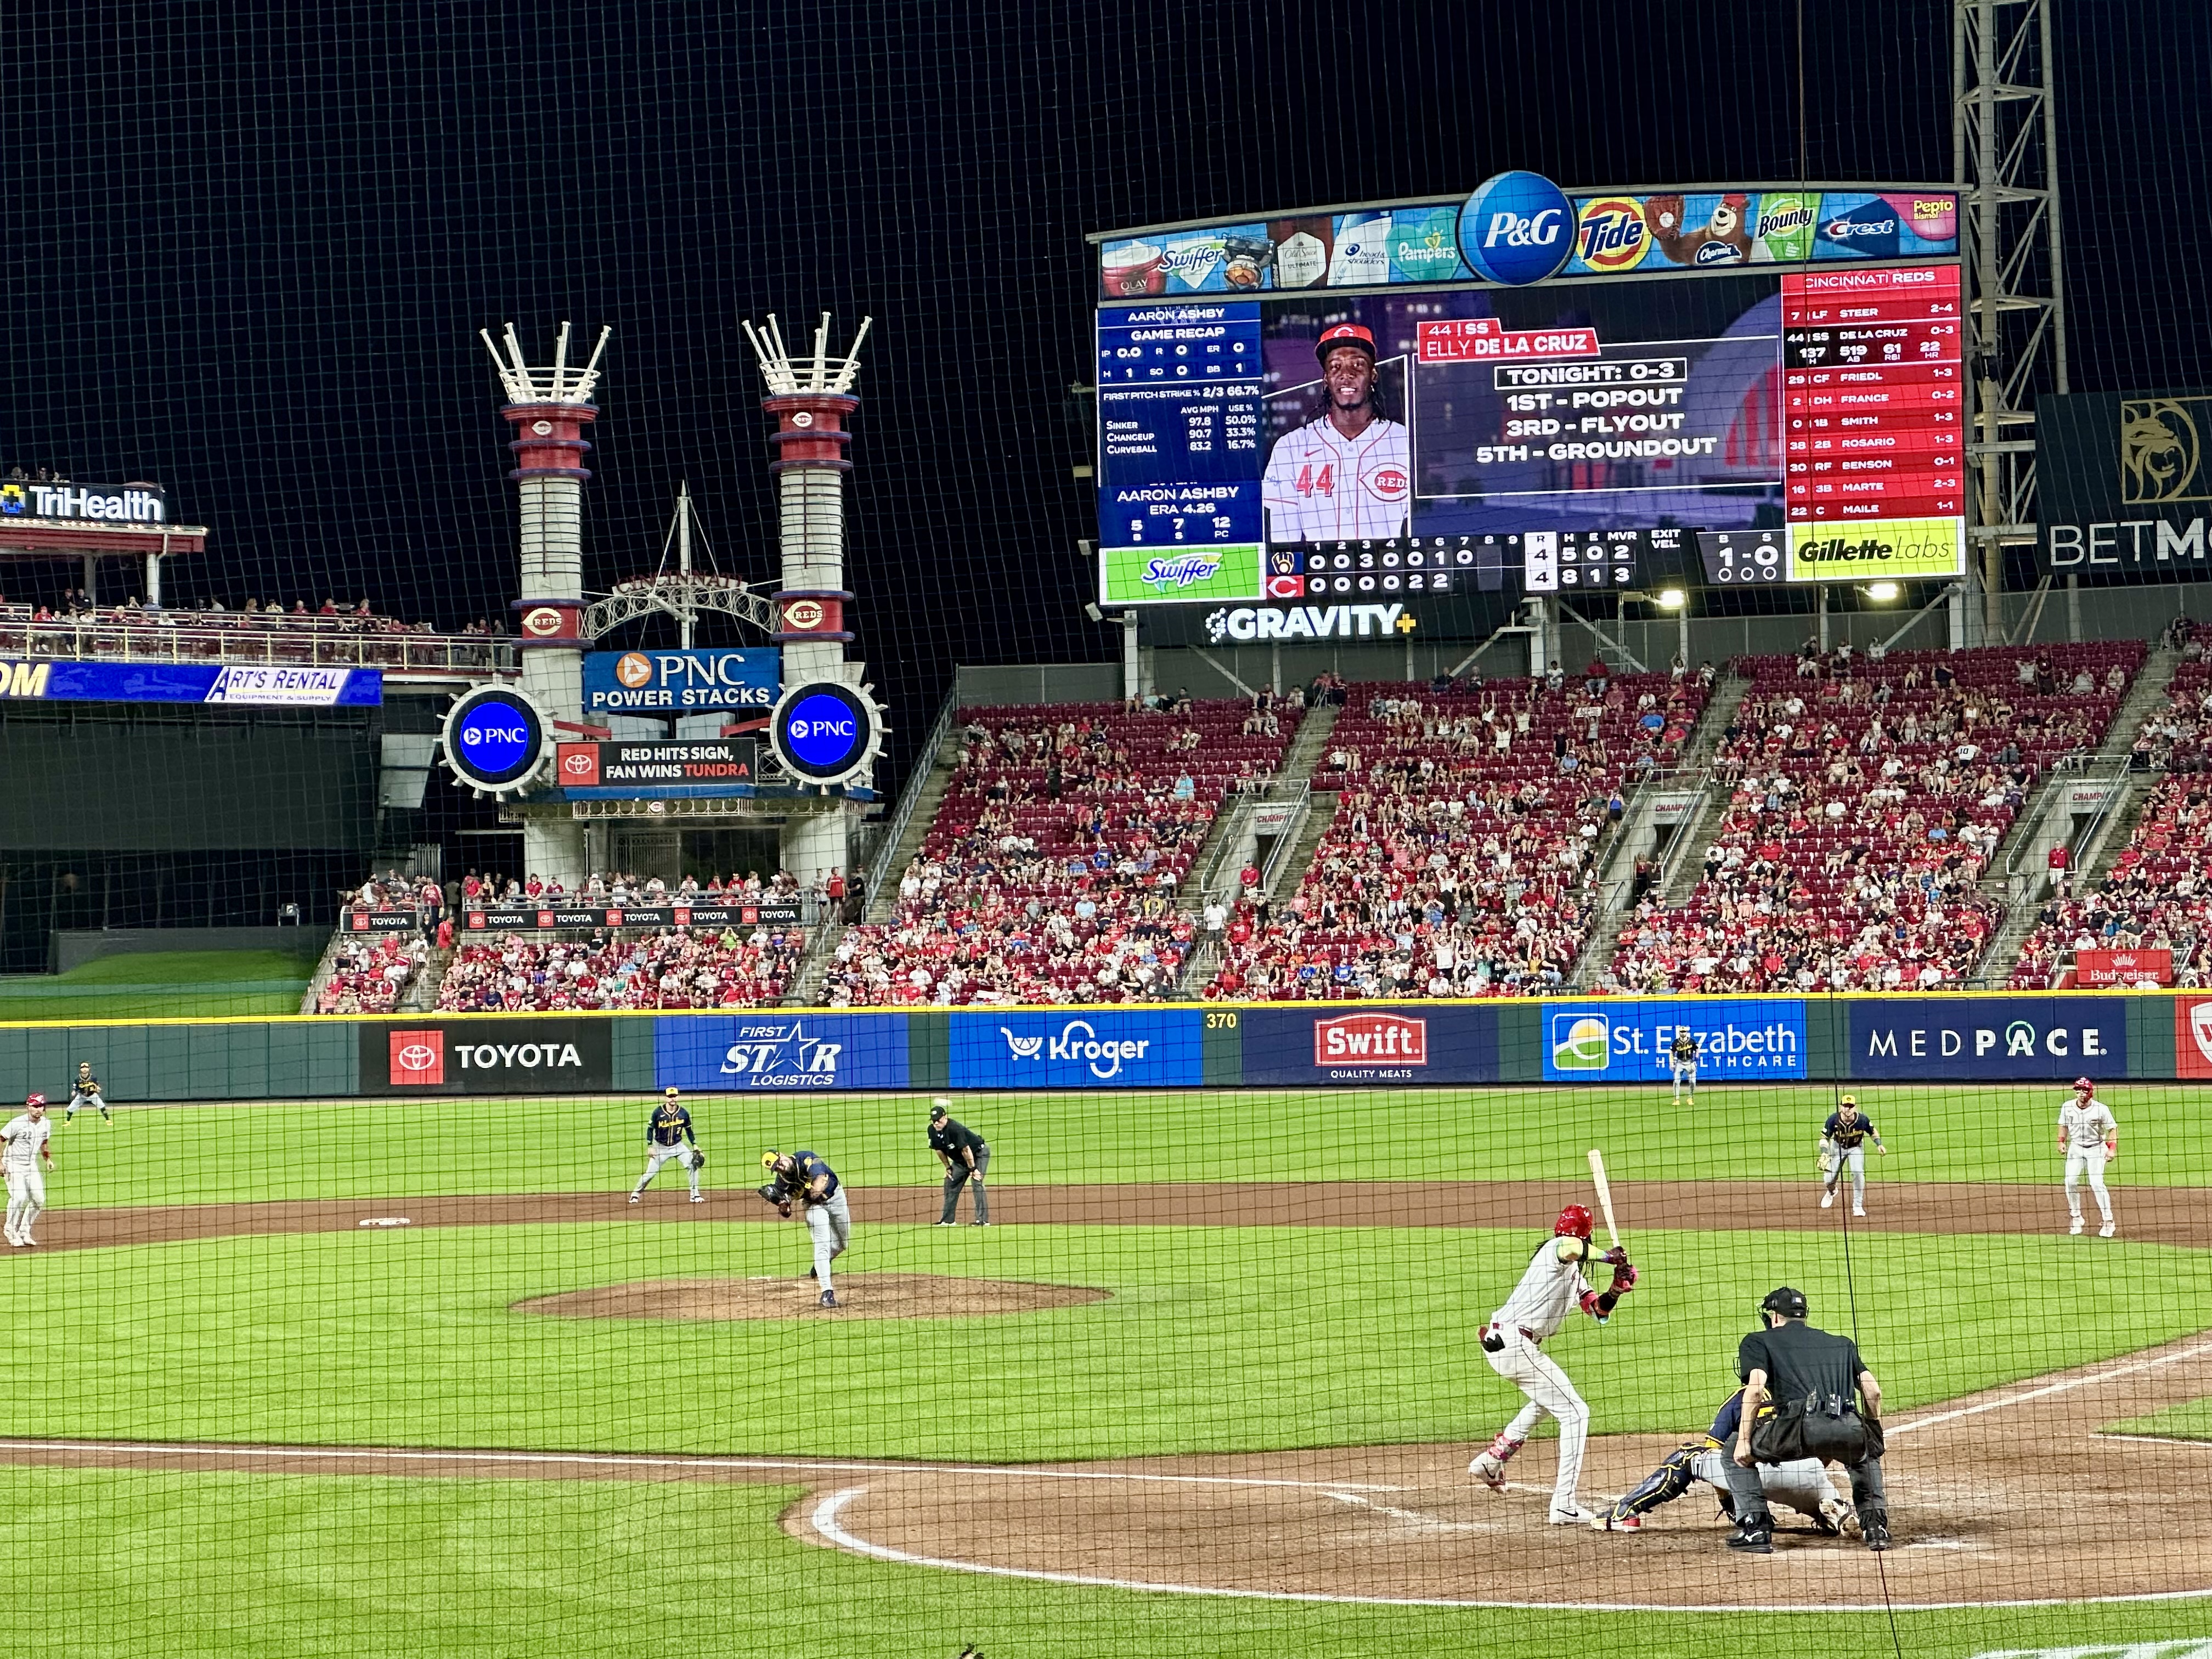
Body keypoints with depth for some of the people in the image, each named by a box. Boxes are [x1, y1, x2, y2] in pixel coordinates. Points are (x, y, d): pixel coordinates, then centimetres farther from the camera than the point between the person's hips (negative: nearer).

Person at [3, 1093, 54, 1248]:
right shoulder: (17, 1123, -19)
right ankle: (12, 1232, -4)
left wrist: (48, 1159, 5)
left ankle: (24, 1232, 18)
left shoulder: (46, 1124, 1)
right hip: (14, 1165, -7)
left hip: (31, 1165, 7)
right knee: (19, 1197, -21)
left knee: (39, 1199, 1)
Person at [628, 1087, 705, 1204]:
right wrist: (650, 1147, -9)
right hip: (661, 1147, -2)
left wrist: (695, 1146, 2)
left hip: (678, 1146, 2)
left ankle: (695, 1195, -2)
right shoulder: (658, 1112, -13)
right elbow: (650, 1129, -4)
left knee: (693, 1165, -12)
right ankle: (636, 1193, 19)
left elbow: (689, 1130, 6)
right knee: (650, 1172, -2)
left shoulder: (683, 1113, -7)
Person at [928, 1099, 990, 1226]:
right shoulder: (932, 1130, -10)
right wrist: (948, 1167, 5)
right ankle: (948, 1219, 14)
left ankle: (983, 1219, -23)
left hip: (979, 1153, -8)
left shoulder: (955, 1129, -33)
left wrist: (972, 1169, -26)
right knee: (950, 1183, 7)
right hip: (959, 1159, 8)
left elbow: (966, 1150, -30)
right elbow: (939, 1150, 4)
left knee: (977, 1183, -20)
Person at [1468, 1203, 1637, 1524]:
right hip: (1516, 1342, -10)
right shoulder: (1557, 1248, -9)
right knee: (1575, 1413, -6)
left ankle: (1492, 1461, 34)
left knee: (1547, 1399, 35)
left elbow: (1599, 1311, 19)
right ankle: (1564, 1505, -12)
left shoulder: (1574, 1275, 21)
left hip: (1498, 1343, 10)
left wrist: (1618, 1286, 0)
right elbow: (1573, 1248, -34)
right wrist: (1610, 1256, -18)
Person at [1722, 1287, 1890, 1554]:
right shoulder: (1843, 1344, 33)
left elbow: (1756, 1387, 2)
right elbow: (1873, 1391, 21)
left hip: (1800, 1427, -3)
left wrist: (1744, 1441, 2)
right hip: (1848, 1429, 3)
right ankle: (1876, 1526, 21)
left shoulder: (1757, 1342, 21)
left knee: (1736, 1455, 23)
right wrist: (1874, 1439, 31)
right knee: (1865, 1455, 39)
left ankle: (1755, 1529, 11)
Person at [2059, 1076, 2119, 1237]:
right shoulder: (2067, 1108, -4)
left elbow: (2112, 1128, -8)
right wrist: (2061, 1142, 0)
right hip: (2076, 1147, 4)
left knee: (2097, 1184, -14)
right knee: (2071, 1182, -6)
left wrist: (2112, 1149, -18)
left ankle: (2109, 1222, -7)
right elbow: (2063, 1125, 12)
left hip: (2096, 1148, -4)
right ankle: (2076, 1218, 10)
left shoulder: (2101, 1109, -15)